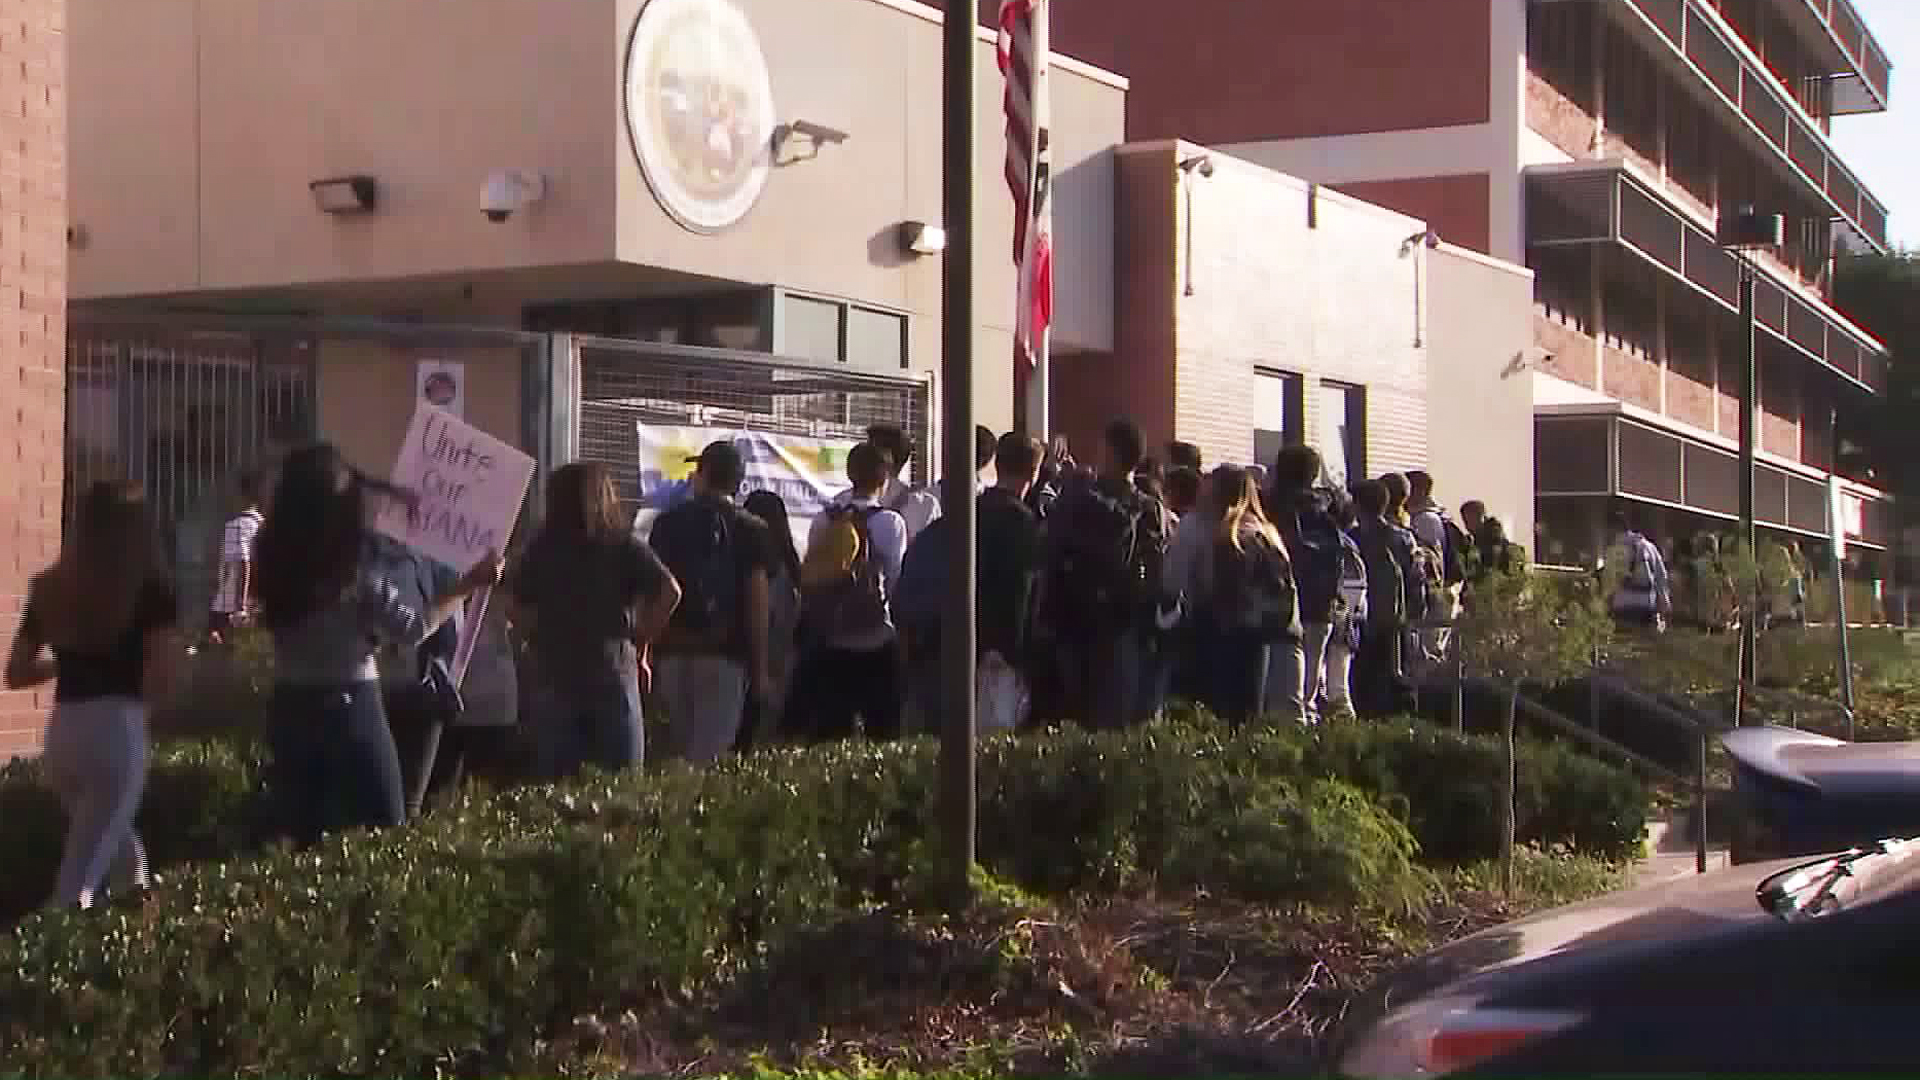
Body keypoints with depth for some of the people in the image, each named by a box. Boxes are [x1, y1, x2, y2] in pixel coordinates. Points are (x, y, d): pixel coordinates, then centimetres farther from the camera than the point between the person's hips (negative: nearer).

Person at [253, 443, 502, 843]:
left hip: (290, 707, 6)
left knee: (307, 839, 15)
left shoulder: (273, 558, -2)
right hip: (349, 706, -6)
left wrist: (388, 494, 24)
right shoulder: (352, 571, -20)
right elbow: (413, 628, -14)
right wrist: (469, 584, -5)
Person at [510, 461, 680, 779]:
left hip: (552, 676, 2)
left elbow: (514, 607, 1)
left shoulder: (540, 547, 2)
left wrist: (541, 641, 12)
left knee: (558, 782, 7)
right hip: (612, 673, -1)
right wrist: (640, 641, 0)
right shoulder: (624, 545, -2)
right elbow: (669, 592, -10)